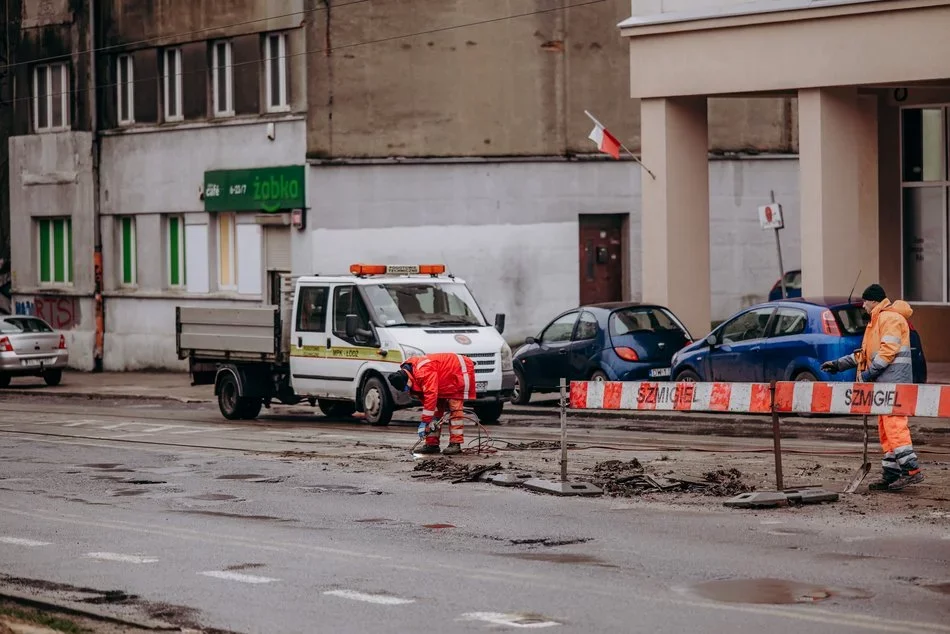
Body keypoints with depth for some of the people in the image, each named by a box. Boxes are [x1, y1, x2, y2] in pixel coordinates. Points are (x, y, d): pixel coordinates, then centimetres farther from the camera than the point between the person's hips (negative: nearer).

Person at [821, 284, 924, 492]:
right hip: (884, 382, 11)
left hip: (894, 380, -11)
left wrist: (869, 373, -18)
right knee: (886, 427, 8)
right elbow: (865, 353, 28)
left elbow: (888, 350, -18)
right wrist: (838, 364, 25)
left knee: (894, 424, -17)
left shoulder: (890, 318, -8)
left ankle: (912, 470, -22)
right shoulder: (878, 320, 25)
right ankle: (891, 475, 8)